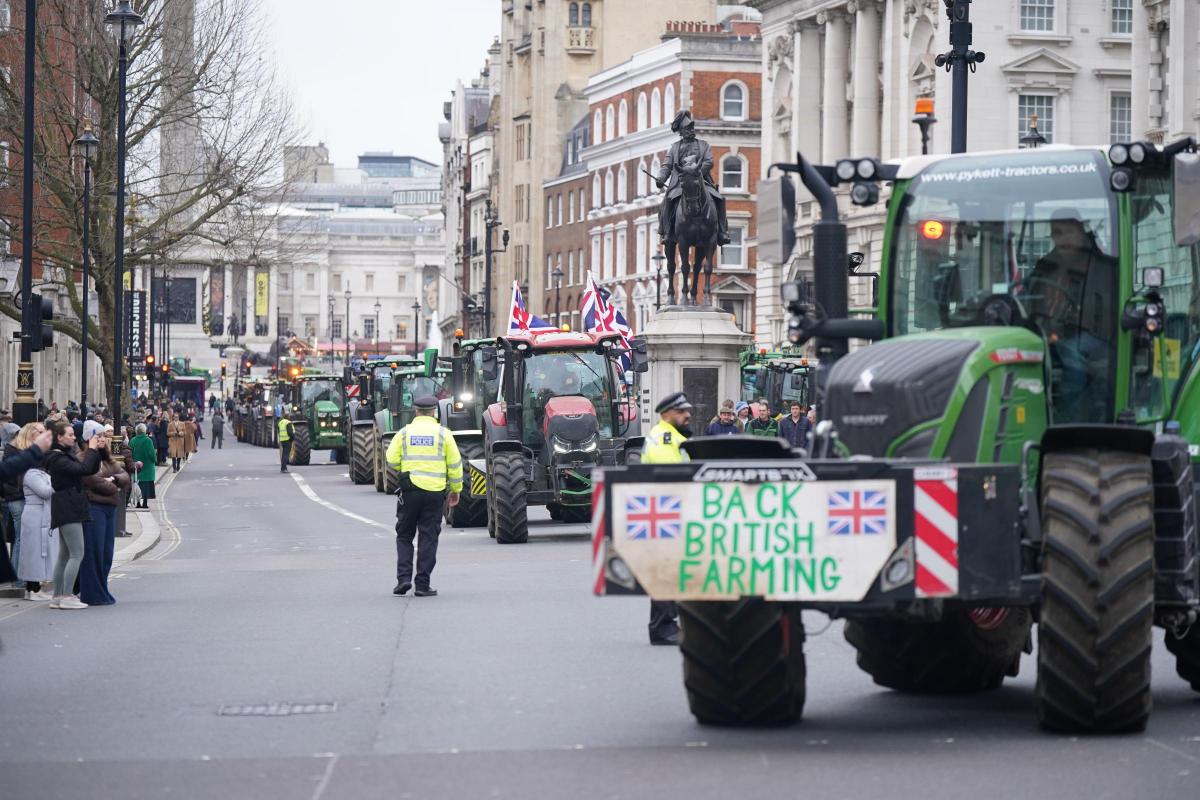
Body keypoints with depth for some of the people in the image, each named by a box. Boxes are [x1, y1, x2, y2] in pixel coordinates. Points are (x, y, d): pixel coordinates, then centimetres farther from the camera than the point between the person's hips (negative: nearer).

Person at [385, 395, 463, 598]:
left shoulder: (404, 433, 1)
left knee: (404, 536, 13)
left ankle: (404, 578, 0)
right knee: (429, 538, 4)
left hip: (410, 490, 0)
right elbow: (455, 464, 1)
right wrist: (456, 490, 12)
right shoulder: (443, 434, 1)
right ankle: (422, 585, 2)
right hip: (435, 491, 0)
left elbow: (391, 461, -2)